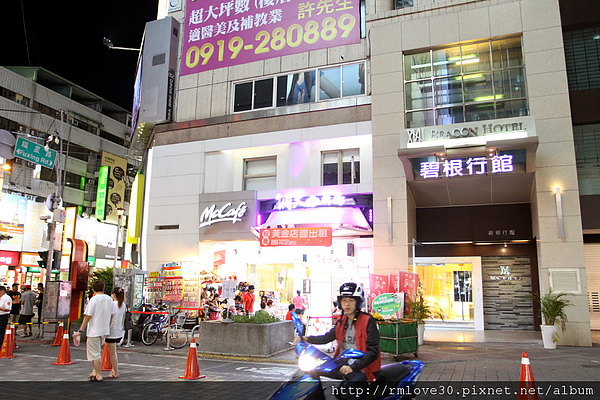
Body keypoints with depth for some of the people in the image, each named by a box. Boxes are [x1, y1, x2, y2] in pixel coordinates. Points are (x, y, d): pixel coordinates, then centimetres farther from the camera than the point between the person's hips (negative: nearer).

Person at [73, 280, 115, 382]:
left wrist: (80, 331, -9)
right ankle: (94, 371, 23)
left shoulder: (94, 299, -14)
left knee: (95, 354, 3)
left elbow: (88, 316, -15)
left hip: (94, 331, -6)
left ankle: (98, 376, 6)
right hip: (105, 331, 6)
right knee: (97, 352, 22)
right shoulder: (109, 299, 4)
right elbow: (112, 315, 10)